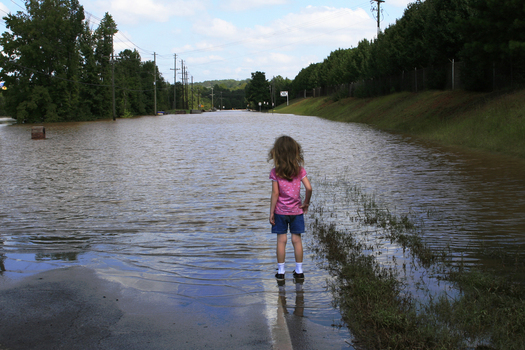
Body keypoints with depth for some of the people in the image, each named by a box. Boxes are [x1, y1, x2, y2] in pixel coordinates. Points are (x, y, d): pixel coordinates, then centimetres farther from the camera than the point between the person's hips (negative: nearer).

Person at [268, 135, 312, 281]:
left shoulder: (275, 172, -10)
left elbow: (275, 194, -11)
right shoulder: (300, 170, -5)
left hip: (280, 211, -1)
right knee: (297, 240, 8)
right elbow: (309, 188, -11)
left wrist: (271, 212, -5)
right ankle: (299, 271, 16)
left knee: (281, 240, 5)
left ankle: (280, 272, 11)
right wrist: (306, 203, 4)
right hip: (296, 211, 2)